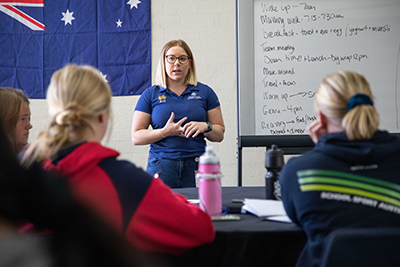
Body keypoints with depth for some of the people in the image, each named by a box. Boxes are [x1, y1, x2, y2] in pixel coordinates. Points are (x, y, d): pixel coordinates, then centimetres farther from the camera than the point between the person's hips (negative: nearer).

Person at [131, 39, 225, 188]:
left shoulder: (205, 92, 10)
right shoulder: (150, 95, 8)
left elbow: (219, 135, 11)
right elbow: (136, 137, 2)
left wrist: (205, 127, -10)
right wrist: (165, 132, -12)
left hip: (196, 167, 1)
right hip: (161, 166, -1)